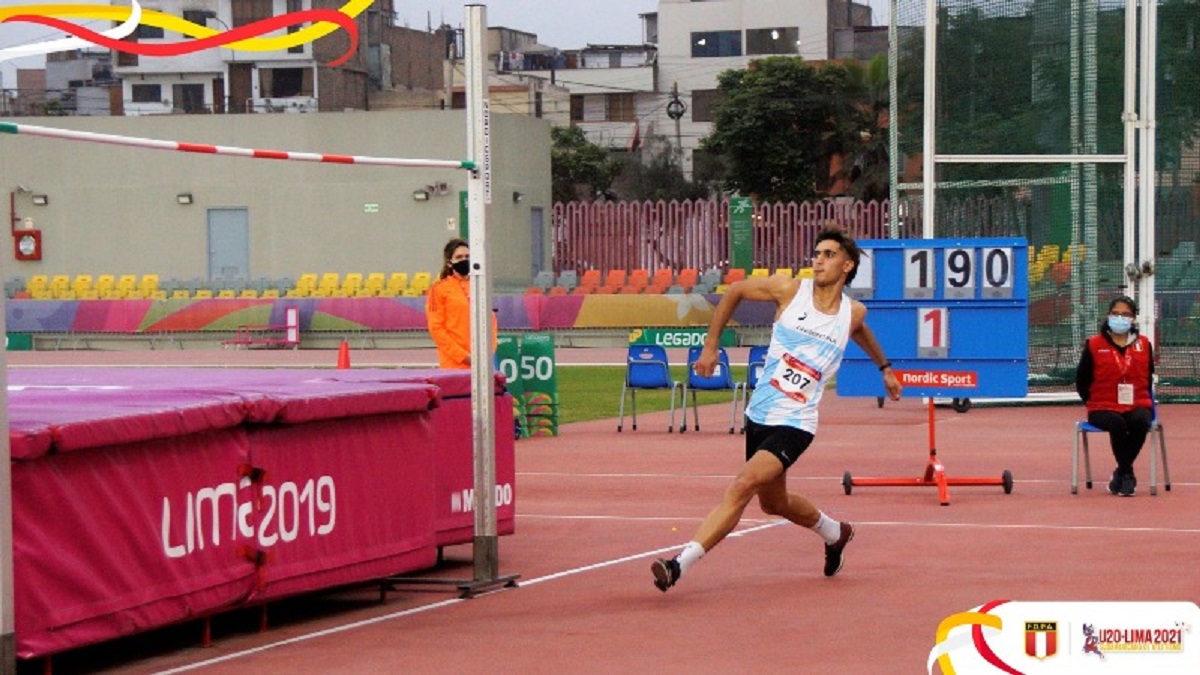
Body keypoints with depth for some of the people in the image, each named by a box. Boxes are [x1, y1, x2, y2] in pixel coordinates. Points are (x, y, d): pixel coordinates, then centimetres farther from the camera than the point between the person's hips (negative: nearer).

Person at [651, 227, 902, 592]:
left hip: (794, 425, -4)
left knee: (742, 486, -23)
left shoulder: (853, 313, -2)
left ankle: (681, 563, -27)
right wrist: (710, 346, 7)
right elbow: (734, 292, 10)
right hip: (759, 415, 4)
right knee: (774, 502, 21)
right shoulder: (789, 290, -4)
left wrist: (884, 367, 36)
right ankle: (835, 533, 49)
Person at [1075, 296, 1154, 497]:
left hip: (1137, 405, 2)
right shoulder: (1094, 345, 3)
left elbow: (1148, 378, 16)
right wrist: (1093, 403, 2)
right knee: (1117, 424, -36)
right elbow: (1081, 382, 8)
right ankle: (1127, 474, -16)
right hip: (1104, 408, -2)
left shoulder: (1144, 345, 9)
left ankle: (1121, 473, -15)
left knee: (1140, 422, -34)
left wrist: (1141, 400, 5)